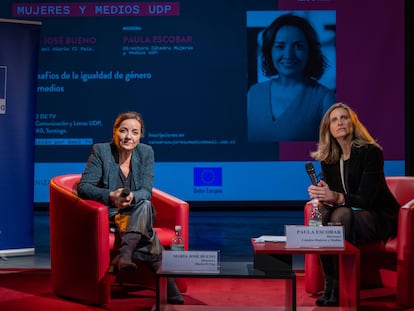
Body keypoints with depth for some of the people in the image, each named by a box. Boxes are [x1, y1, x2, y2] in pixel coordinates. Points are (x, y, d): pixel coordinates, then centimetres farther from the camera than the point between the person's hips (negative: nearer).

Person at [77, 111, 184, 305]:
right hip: (110, 214, -3)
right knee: (148, 234, -30)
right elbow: (83, 187, -13)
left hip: (137, 212, 3)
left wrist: (132, 197, -29)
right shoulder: (100, 151, -7)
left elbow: (146, 192, -4)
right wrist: (111, 196, -31)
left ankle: (123, 255, -43)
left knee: (145, 205, -35)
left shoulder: (146, 152, 2)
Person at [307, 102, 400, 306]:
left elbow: (366, 199, -22)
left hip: (380, 217, -5)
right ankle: (329, 285, -19)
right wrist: (321, 194, -25)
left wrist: (337, 197, -39)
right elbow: (330, 195, -1)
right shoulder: (328, 158, 1)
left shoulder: (371, 152, -16)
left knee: (341, 215, -34)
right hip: (348, 212, 5)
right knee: (322, 216, -27)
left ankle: (338, 289, -26)